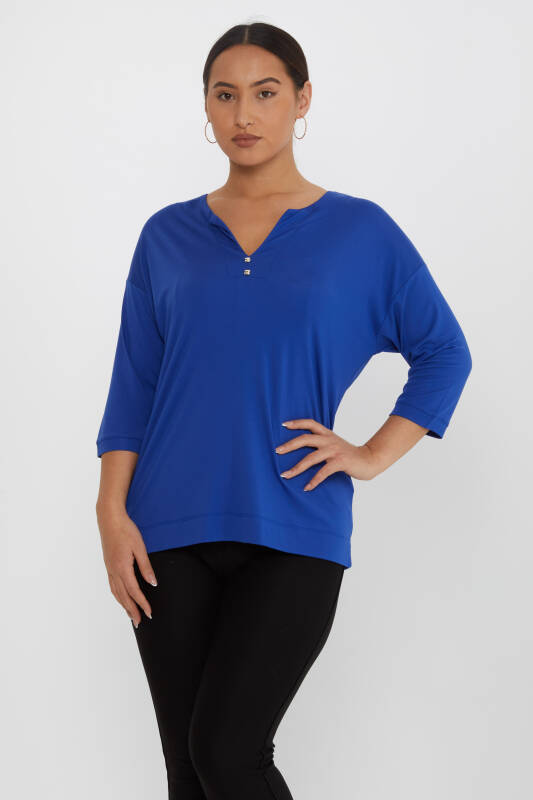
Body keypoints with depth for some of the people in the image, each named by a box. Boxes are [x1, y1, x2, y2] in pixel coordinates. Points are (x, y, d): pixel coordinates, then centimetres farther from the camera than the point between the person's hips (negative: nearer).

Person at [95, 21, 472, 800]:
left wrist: (373, 455, -1)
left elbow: (444, 354, 9)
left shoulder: (362, 231, 3)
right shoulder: (168, 236, 8)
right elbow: (133, 386, 7)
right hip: (173, 532, 3)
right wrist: (113, 514, -3)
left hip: (294, 536, -2)